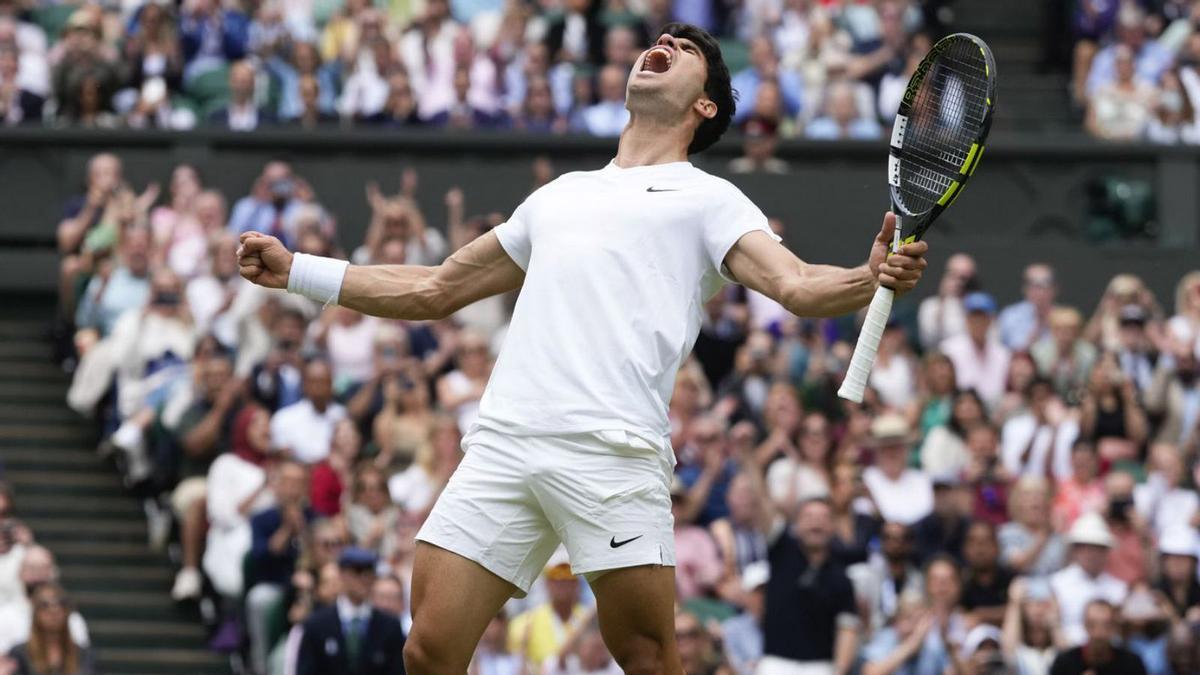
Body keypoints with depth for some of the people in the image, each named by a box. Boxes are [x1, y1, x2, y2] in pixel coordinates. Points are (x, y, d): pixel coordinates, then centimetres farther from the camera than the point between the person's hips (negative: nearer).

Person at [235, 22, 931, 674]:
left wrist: (873, 277, -23)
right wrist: (296, 270, 34)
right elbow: (434, 291, 38)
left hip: (612, 448, -4)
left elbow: (796, 285, -1)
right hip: (503, 442, 4)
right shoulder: (558, 195, 31)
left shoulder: (709, 199, 15)